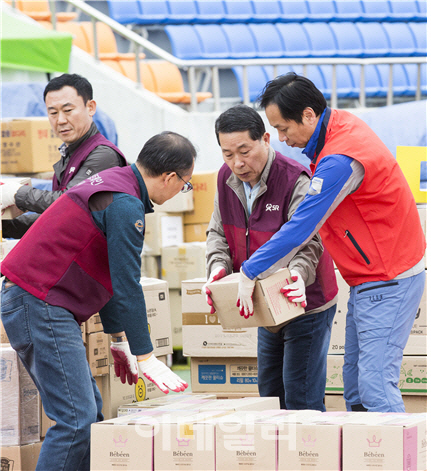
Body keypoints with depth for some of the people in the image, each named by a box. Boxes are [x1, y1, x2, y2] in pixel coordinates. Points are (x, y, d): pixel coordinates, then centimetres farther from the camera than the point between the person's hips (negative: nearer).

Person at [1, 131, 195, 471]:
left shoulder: (112, 181, 17)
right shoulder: (125, 206, -16)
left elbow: (109, 276, 24)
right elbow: (126, 286, -16)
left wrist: (119, 338, 27)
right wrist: (145, 358, -10)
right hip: (41, 306, -11)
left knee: (89, 409, 12)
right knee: (77, 419, -12)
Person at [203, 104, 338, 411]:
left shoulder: (295, 181, -22)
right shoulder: (227, 178, 0)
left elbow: (308, 241, -28)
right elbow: (218, 232, 6)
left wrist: (298, 273, -49)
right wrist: (218, 265, -15)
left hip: (306, 304, -8)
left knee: (300, 398, -8)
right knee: (269, 392, 15)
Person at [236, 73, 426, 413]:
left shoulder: (340, 161, -25)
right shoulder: (342, 123, 6)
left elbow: (302, 228, -23)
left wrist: (251, 273, -14)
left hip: (388, 282, -10)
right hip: (369, 280, 10)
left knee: (375, 385, -14)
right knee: (354, 381, 9)